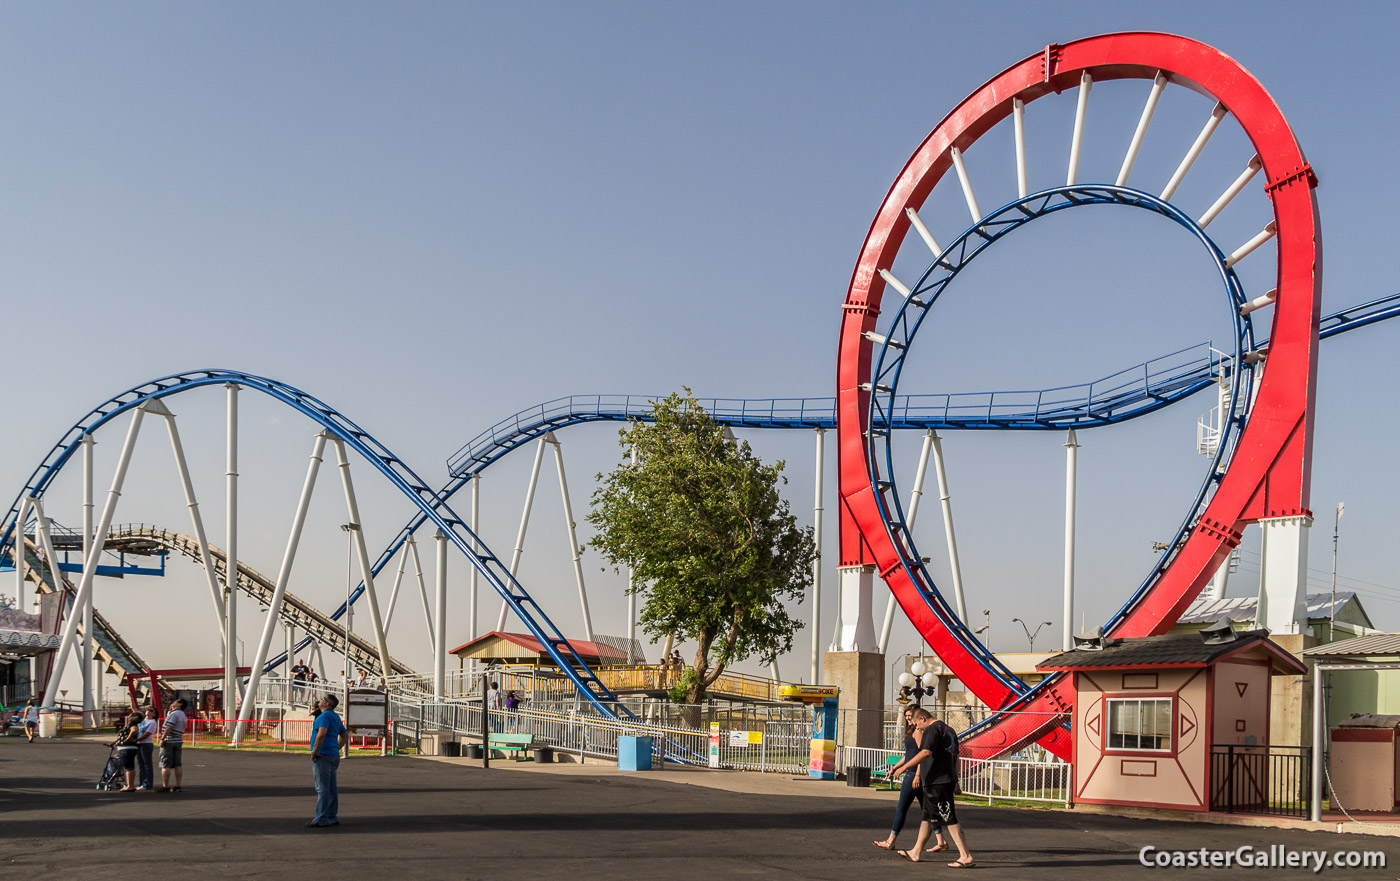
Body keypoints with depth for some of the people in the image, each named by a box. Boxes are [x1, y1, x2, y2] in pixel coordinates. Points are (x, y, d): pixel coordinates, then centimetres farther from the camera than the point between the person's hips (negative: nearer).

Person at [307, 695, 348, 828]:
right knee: (331, 788, 11)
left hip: (322, 755, -10)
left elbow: (322, 733, -27)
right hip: (334, 755, 10)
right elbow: (345, 736, 27)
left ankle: (321, 819, -9)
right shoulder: (335, 717, 19)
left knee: (322, 788, -9)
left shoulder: (325, 716, -11)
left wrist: (315, 751, -19)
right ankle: (332, 817, 13)